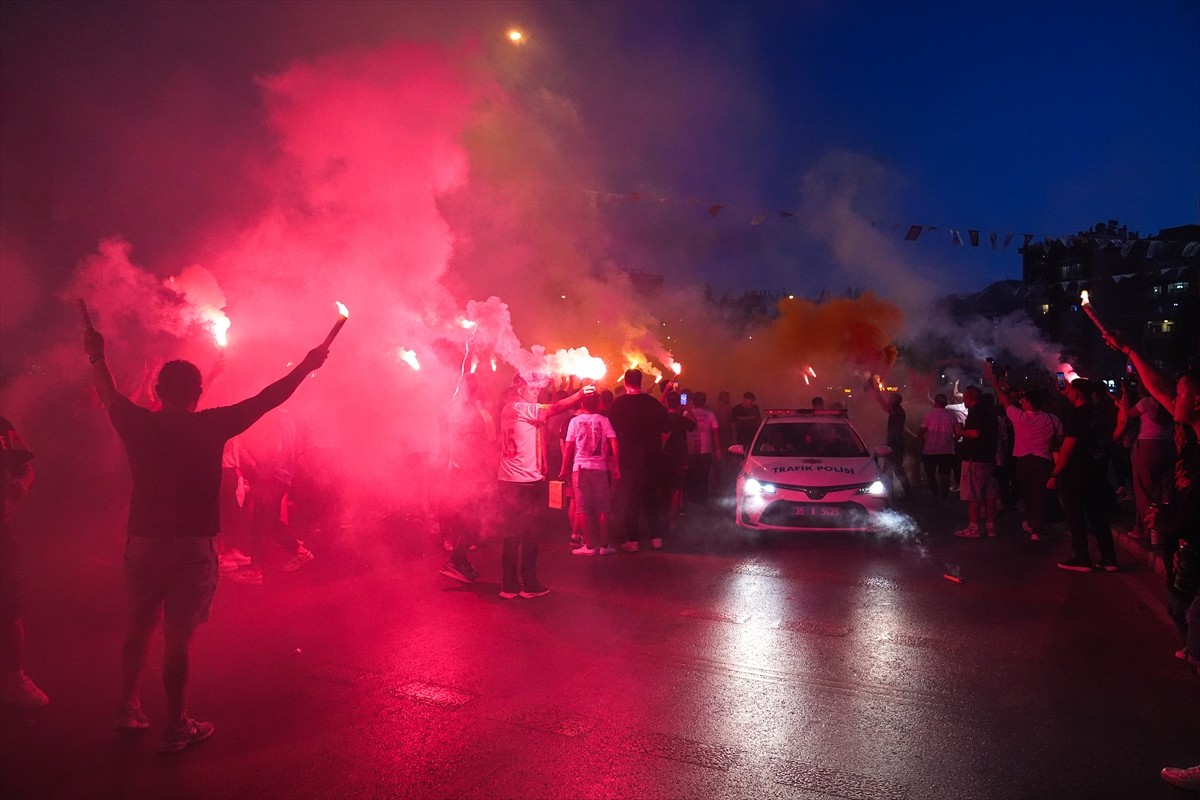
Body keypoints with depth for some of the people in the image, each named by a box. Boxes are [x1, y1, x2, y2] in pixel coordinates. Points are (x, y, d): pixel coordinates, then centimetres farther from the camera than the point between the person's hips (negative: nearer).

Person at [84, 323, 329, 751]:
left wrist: (97, 356, 38)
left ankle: (131, 707, 35)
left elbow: (109, 395, 21)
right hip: (190, 545, -4)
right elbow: (266, 400, -4)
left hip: (142, 543, 4)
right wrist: (306, 366, 7)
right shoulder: (209, 426, -9)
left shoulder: (138, 424, 1)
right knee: (179, 636, 3)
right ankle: (176, 727, 13)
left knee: (140, 624, 22)